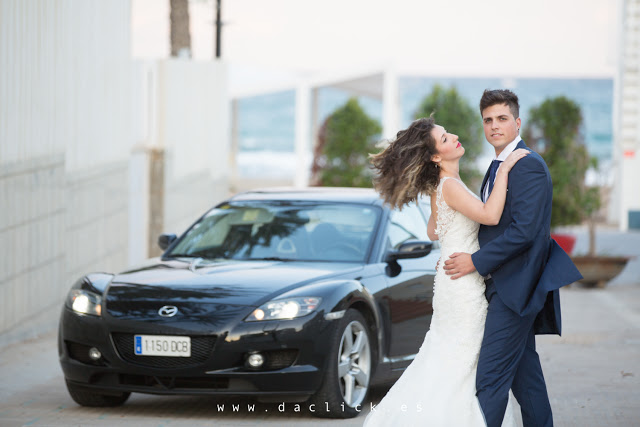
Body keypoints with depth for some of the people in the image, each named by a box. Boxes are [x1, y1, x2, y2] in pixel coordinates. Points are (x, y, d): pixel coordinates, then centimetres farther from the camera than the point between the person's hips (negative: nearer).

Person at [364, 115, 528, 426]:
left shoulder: (439, 186, 11)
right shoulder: (450, 186, -20)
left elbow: (433, 231, 24)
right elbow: (490, 215, -32)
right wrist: (504, 170, -27)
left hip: (451, 281, 10)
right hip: (463, 283, -10)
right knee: (460, 366, -3)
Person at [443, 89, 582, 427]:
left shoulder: (529, 165, -14)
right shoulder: (497, 167, 17)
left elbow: (523, 230, -22)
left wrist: (476, 261, -18)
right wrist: (463, 255, 8)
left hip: (515, 284, -10)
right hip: (506, 285, 10)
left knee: (490, 376, -11)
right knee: (524, 371, 14)